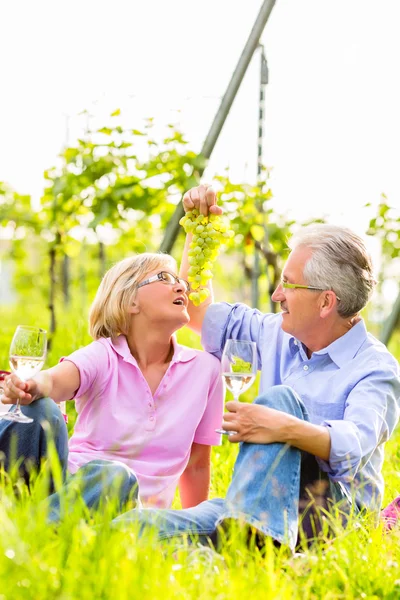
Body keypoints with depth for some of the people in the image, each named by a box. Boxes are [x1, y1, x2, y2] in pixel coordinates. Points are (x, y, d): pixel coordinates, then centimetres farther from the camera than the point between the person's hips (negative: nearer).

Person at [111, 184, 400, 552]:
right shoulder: (279, 336, 16)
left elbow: (356, 445, -26)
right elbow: (198, 312, 29)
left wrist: (286, 429, -44)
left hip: (335, 508, -5)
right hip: (263, 503, 6)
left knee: (280, 398, -32)